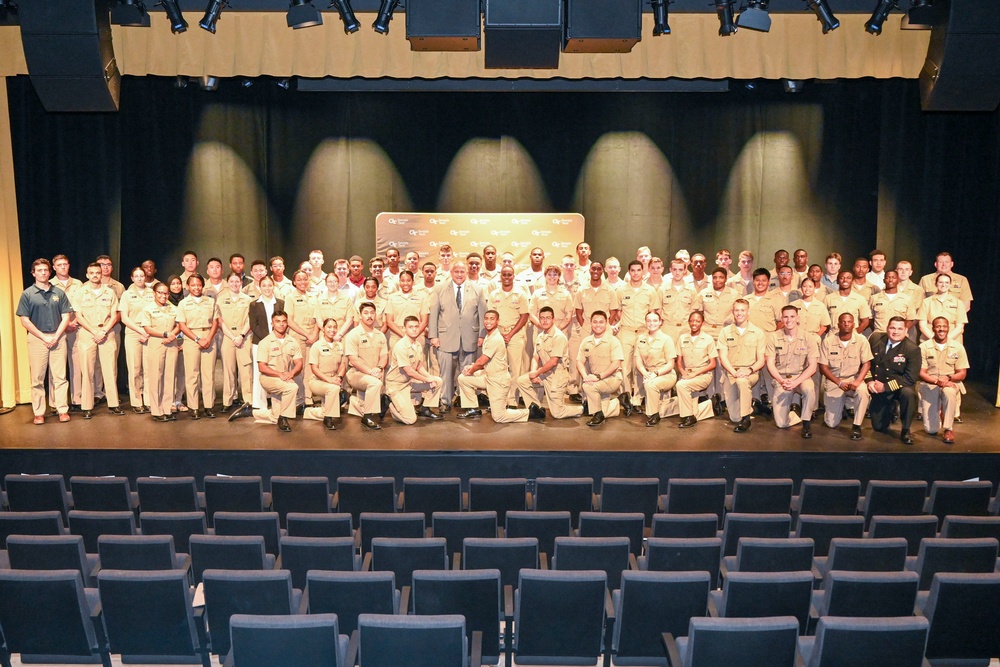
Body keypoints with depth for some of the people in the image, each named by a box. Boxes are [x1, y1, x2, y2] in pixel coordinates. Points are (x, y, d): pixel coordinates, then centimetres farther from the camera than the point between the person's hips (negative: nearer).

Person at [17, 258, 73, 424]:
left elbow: (66, 317, 4)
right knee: (37, 378, 2)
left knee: (60, 377, 2)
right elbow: (24, 320, -3)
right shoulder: (27, 294, 1)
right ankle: (38, 413, 8)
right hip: (37, 338, -1)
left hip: (58, 338, 1)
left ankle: (63, 410, 7)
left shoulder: (59, 293, 6)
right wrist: (44, 337, -9)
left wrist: (56, 337, -9)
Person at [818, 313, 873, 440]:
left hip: (854, 378, 0)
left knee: (863, 391, -38)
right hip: (834, 381, 0)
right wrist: (839, 383, -18)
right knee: (832, 424, -3)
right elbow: (823, 367, -6)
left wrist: (857, 381, -25)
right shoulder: (827, 341, -6)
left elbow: (867, 363, -8)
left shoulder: (861, 340, -6)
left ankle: (856, 426, -20)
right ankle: (838, 409, 35)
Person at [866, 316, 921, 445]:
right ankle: (890, 411, 39)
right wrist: (869, 380, -11)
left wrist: (886, 386, -22)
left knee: (908, 393, -39)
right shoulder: (875, 338, -5)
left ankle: (905, 431, -19)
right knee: (878, 427, 3)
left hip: (900, 387, -3)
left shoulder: (912, 349, -16)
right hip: (878, 389, 3)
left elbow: (911, 378, -20)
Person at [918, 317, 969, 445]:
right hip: (929, 385, 0)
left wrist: (948, 378, -21)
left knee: (949, 392, -41)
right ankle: (939, 413, 31)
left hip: (951, 383, 0)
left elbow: (962, 374, 0)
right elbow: (921, 373, -5)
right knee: (931, 430, -8)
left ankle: (949, 429, -21)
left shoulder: (958, 347, 0)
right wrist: (937, 381, -23)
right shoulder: (924, 347, -3)